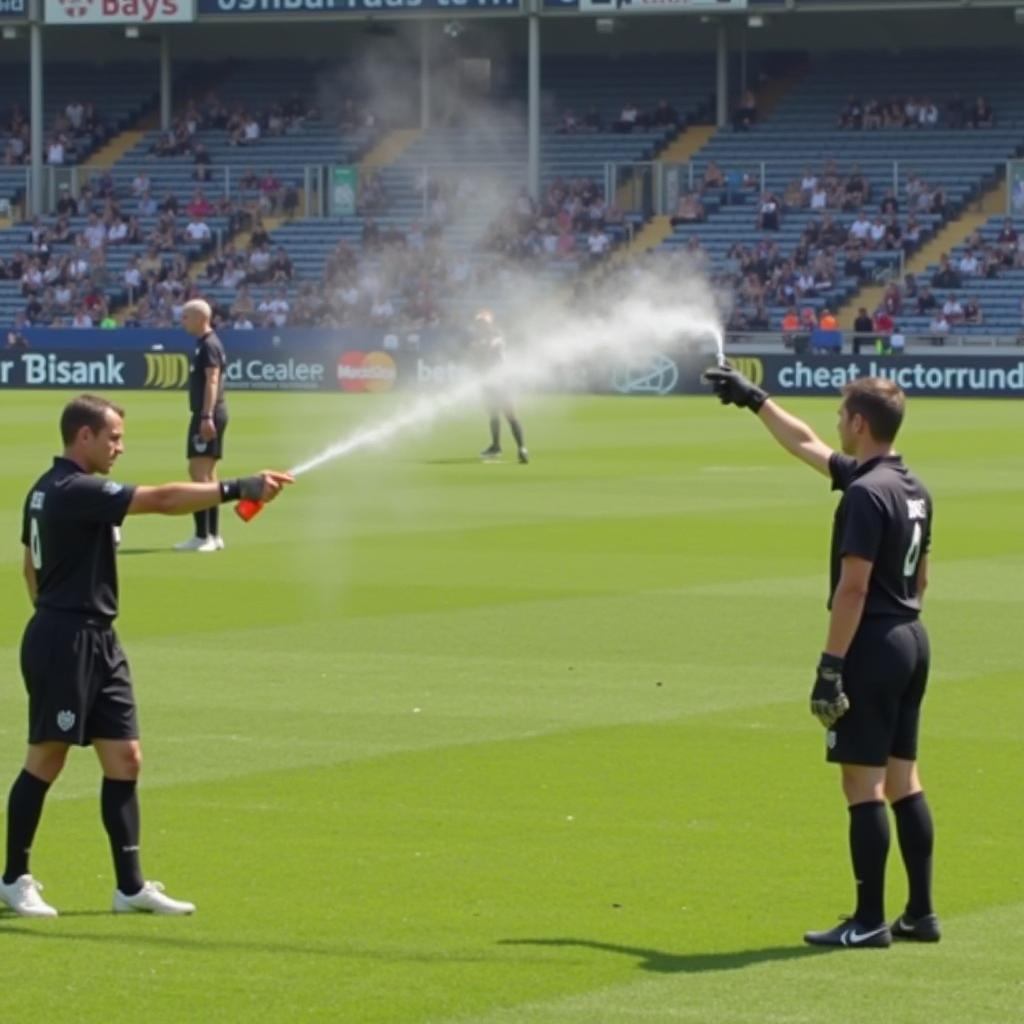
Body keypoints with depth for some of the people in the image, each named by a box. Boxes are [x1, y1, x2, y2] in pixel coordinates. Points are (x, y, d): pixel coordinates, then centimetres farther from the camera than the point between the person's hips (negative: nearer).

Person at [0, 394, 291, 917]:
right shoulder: (75, 491, -18)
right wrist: (238, 488, -26)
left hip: (96, 640, 10)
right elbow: (162, 499, -25)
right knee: (46, 760, 0)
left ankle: (130, 885, 8)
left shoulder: (49, 490, 13)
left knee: (125, 757, 6)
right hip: (65, 641, -10)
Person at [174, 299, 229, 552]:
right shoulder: (205, 344, 17)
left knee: (199, 471, -12)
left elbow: (212, 381, -21)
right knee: (207, 474, 13)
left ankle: (203, 536, -15)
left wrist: (207, 417, -27)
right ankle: (213, 535, 16)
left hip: (207, 415, -11)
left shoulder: (209, 345, -13)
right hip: (206, 414, 11)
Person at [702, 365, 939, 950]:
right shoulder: (914, 488, 11)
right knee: (902, 779, 13)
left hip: (872, 645, -9)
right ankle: (921, 914, 15)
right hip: (911, 640, 9)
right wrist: (754, 399, 35)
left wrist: (830, 667, -18)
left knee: (863, 782, -5)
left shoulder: (866, 493, -18)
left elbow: (853, 587, -21)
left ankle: (870, 922, -3)